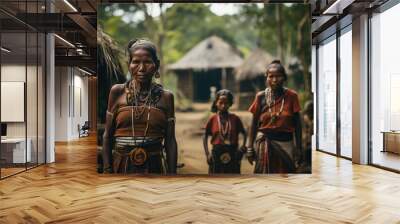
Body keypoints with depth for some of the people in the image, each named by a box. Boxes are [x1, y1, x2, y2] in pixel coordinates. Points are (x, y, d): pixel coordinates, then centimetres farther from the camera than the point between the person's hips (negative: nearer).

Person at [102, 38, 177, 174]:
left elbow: (170, 140, -1)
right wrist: (107, 169, -4)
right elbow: (108, 135, 1)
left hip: (154, 166, 0)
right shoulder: (117, 92, -2)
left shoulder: (166, 97, -2)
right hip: (122, 165, 0)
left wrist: (172, 172, -3)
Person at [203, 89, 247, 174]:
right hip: (217, 154, 0)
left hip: (232, 154, 0)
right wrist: (207, 154, -2)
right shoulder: (213, 119, -1)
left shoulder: (235, 118, 0)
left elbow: (244, 133, 10)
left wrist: (243, 148, -3)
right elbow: (205, 137, 6)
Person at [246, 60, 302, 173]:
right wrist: (250, 148, 0)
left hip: (285, 143, 0)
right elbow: (254, 124, 3)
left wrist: (298, 148, 0)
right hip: (265, 142, 0)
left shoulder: (291, 96, -3)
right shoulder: (261, 97, -2)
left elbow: (297, 124, 2)